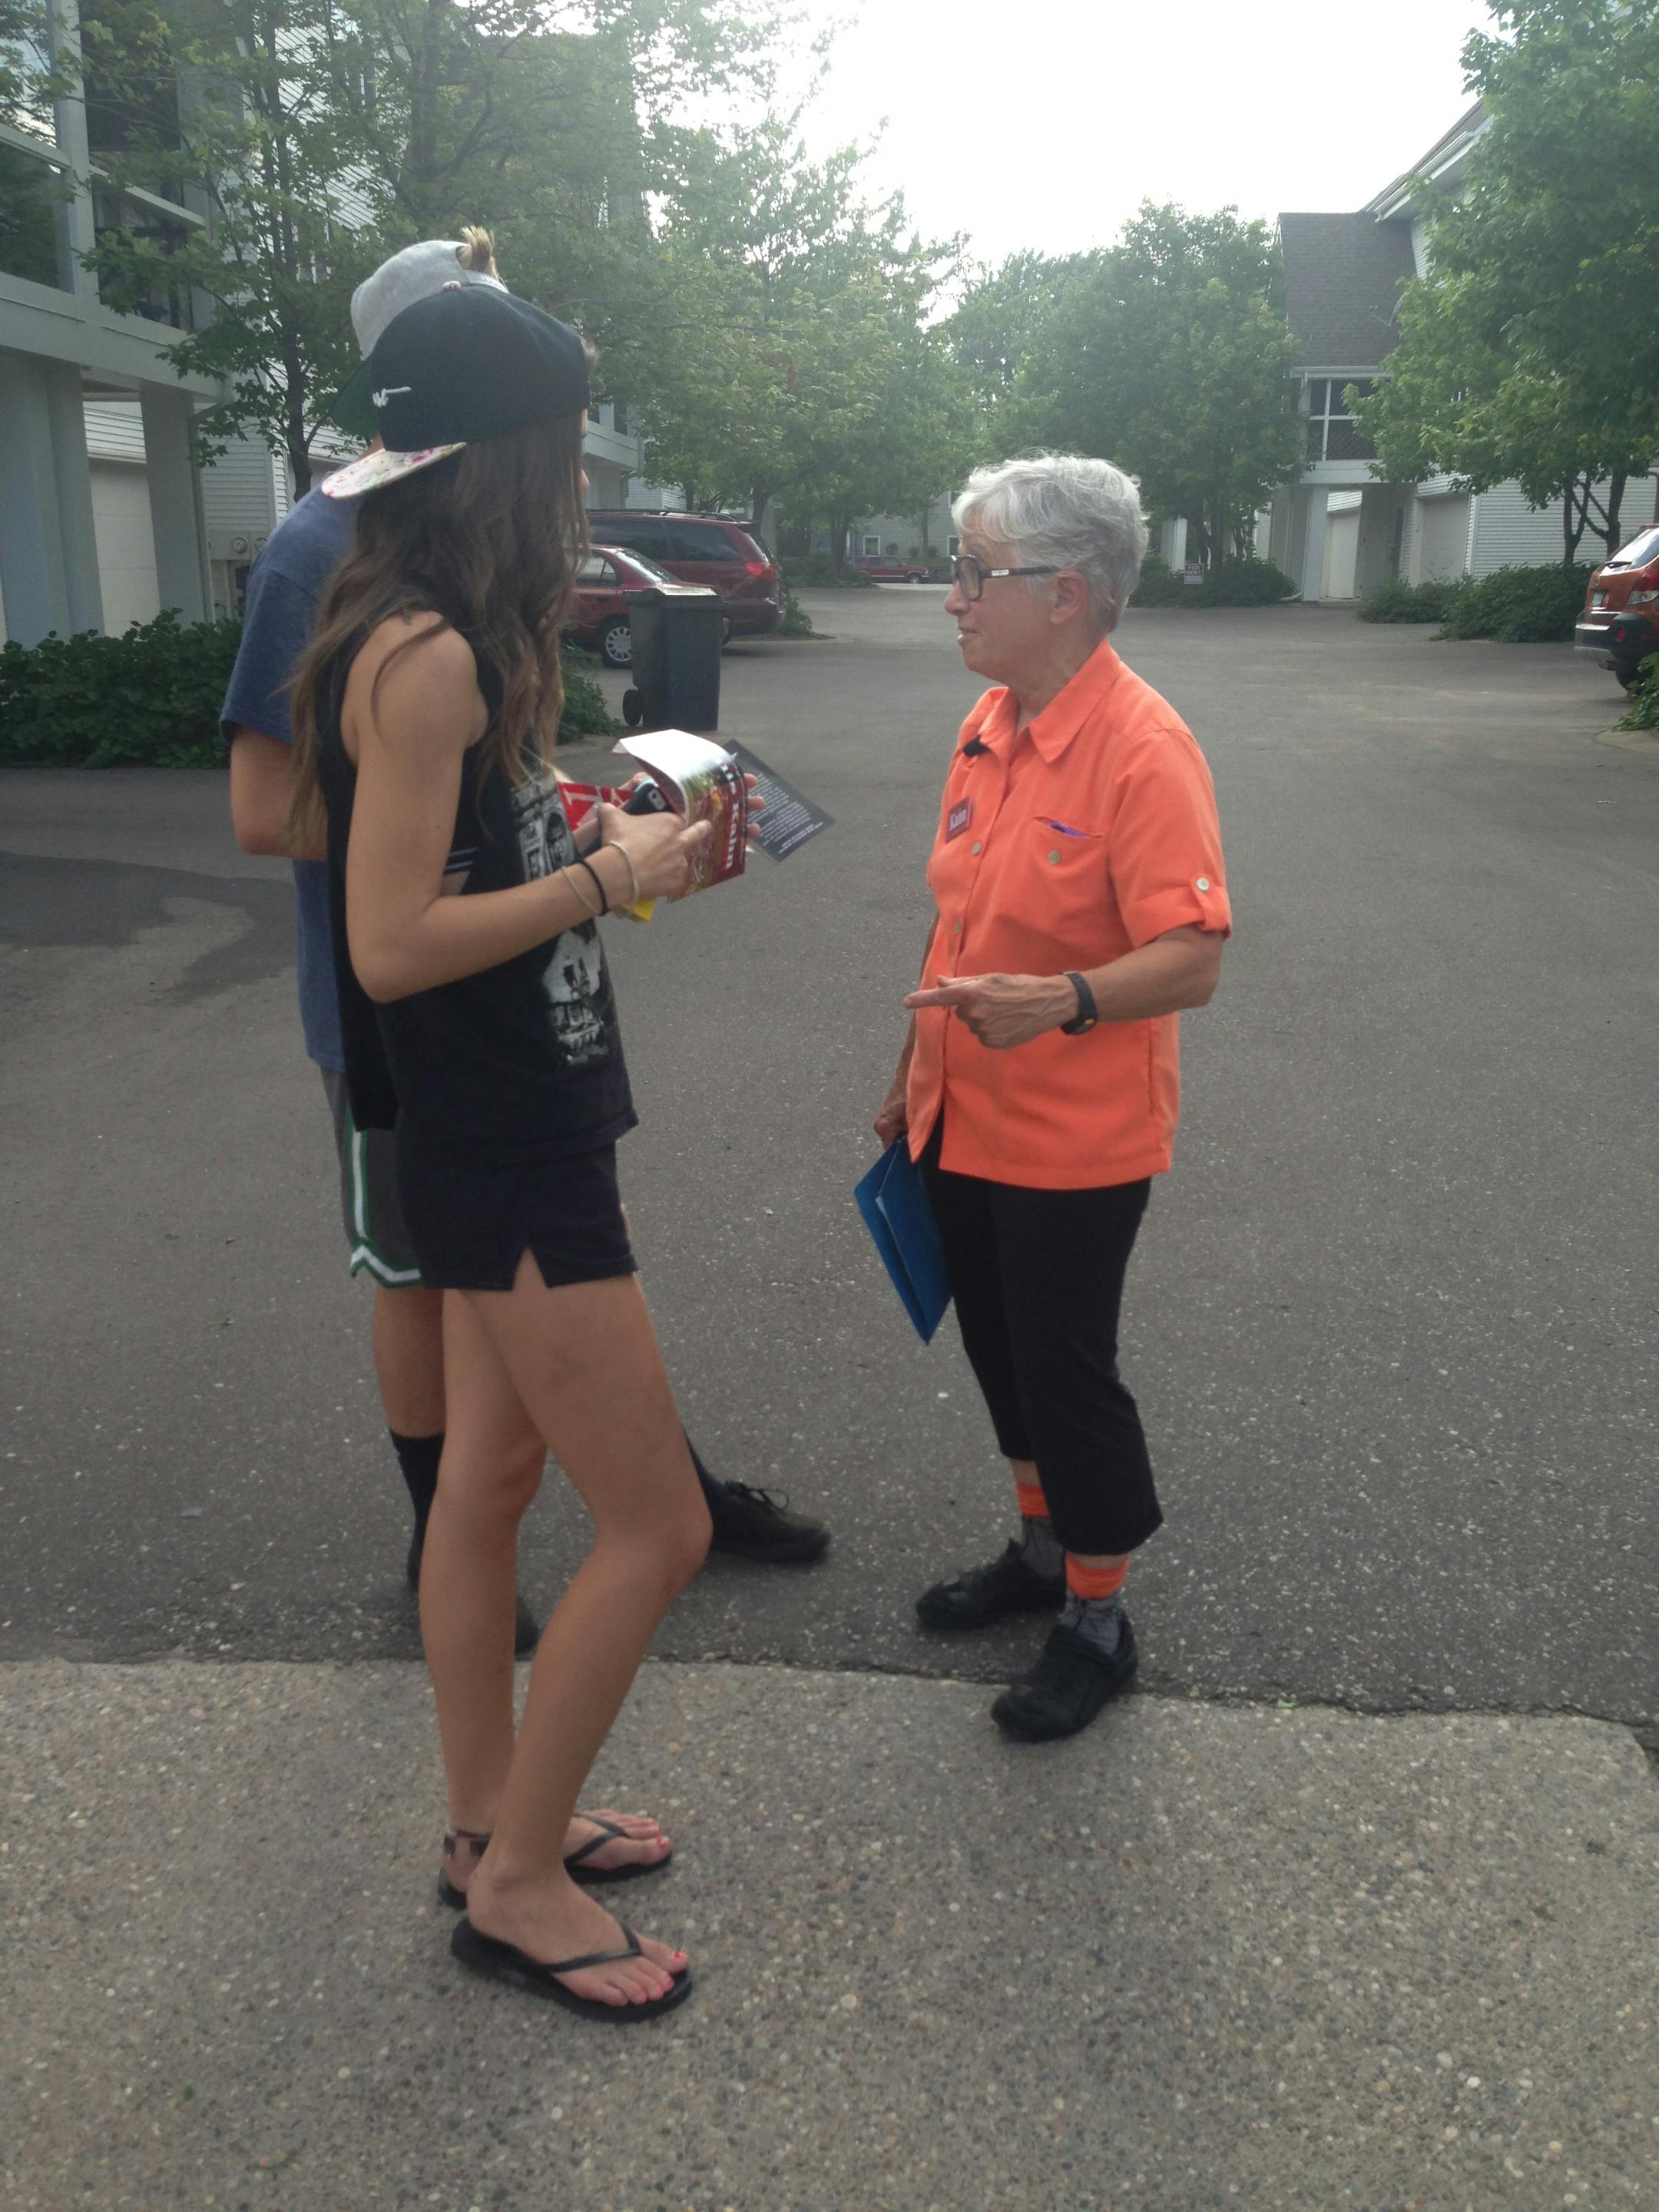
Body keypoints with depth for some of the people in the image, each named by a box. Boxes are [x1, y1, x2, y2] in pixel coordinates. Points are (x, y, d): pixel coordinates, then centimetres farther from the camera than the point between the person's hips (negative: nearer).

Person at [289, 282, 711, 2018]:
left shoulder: (438, 639, 11)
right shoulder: (427, 654, -20)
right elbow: (392, 945, -24)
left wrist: (604, 841, 4)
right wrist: (608, 877, -17)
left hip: (506, 1129, 10)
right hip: (505, 1154, -10)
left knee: (489, 1478, 19)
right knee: (656, 1527, -1)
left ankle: (488, 1824, 36)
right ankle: (517, 1881, 18)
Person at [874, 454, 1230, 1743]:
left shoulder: (1142, 748, -20)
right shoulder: (990, 726, 5)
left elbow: (1191, 960, -25)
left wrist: (1062, 1001, -42)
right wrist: (917, 1074, 18)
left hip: (1075, 1141, -8)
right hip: (965, 1123, 8)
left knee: (1067, 1375, 5)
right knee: (1002, 1352, 20)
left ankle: (1097, 1624, 25)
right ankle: (1042, 1550, 42)